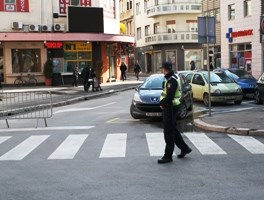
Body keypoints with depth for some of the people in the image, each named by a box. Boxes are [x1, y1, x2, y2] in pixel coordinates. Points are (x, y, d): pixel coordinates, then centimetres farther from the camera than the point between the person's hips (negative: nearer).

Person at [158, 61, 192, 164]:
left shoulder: (172, 80, -19)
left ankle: (168, 156, 2)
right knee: (173, 130, 19)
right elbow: (164, 93, 16)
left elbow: (169, 97, -26)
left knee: (169, 132, -4)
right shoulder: (170, 79, 14)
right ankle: (184, 148, 29)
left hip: (171, 108, -10)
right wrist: (162, 102, 1)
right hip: (168, 107, 10)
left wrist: (162, 103, -11)